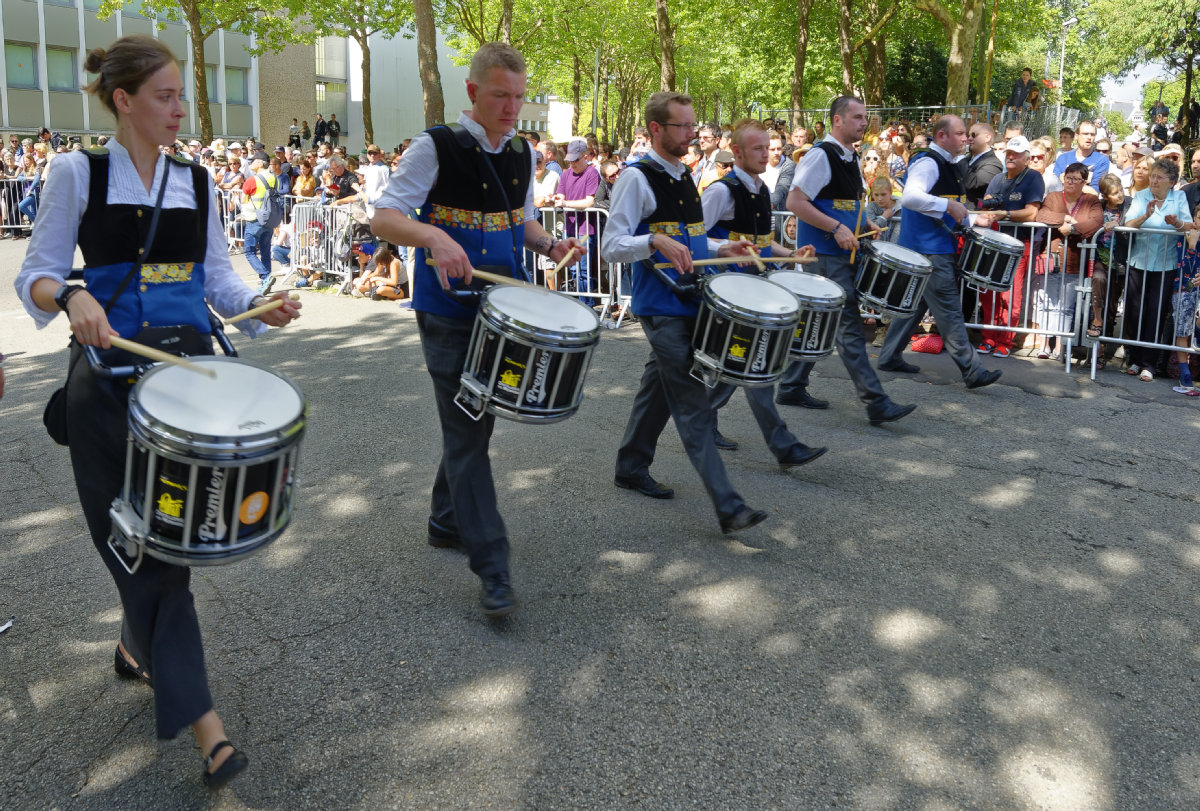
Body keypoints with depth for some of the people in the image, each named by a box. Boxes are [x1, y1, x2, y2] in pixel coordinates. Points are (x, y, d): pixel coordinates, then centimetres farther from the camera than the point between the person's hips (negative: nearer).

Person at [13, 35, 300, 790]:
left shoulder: (196, 179, 8)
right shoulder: (79, 172, -2)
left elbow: (217, 277, 10)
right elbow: (38, 274, -1)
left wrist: (263, 307, -9)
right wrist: (71, 297, -23)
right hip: (111, 370, -3)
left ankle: (139, 645, 37)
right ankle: (199, 714, 4)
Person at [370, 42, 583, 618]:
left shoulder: (521, 153, 8)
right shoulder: (436, 148, -11)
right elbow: (383, 218, -15)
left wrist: (550, 246, 0)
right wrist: (433, 236, -35)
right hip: (450, 313, -7)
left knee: (477, 420, 17)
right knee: (467, 431, -5)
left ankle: (447, 521, 36)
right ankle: (492, 567, -1)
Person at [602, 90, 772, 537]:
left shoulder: (684, 176, 16)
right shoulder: (637, 177, -10)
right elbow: (611, 246, -15)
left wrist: (721, 248, 12)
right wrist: (656, 240, -30)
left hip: (689, 300, 9)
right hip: (662, 306, -9)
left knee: (658, 389, 18)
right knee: (693, 404, -11)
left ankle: (631, 467, 34)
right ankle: (728, 507, -12)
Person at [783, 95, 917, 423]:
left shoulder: (849, 159, 15)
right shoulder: (821, 156, -13)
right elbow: (794, 202, -19)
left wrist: (863, 226, 10)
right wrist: (836, 228, -23)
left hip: (840, 254, 10)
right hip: (826, 256, -9)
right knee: (848, 326, -9)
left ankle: (791, 387, 24)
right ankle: (876, 403, -9)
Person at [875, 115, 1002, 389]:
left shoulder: (948, 164, 16)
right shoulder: (928, 163, -15)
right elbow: (910, 197, -31)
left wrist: (970, 220, 15)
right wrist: (948, 205, -28)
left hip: (937, 247, 10)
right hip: (928, 250, -10)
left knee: (915, 303, 16)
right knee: (949, 309, -8)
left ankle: (889, 356, 24)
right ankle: (971, 371, -6)